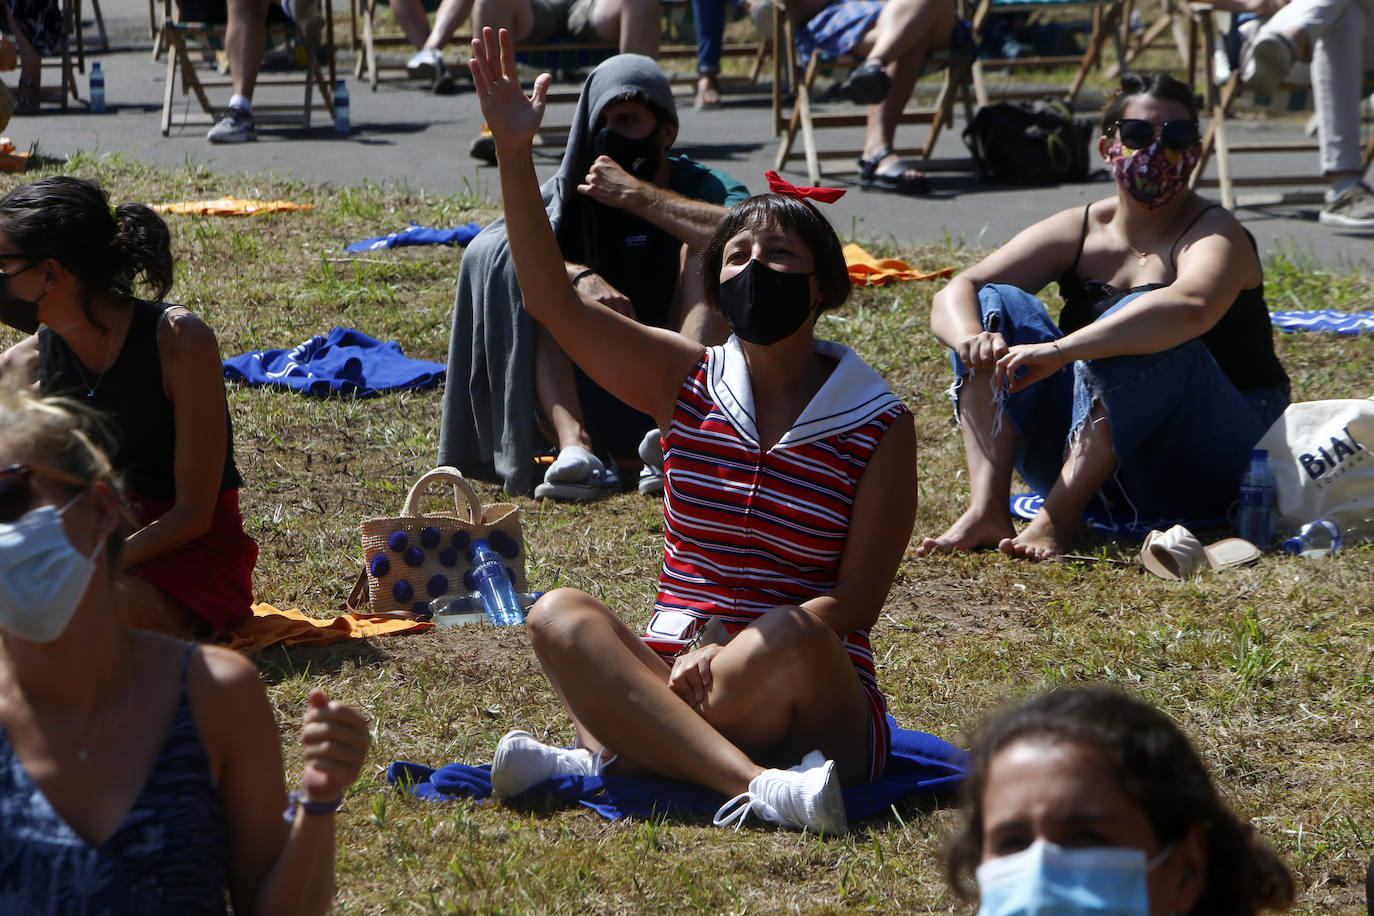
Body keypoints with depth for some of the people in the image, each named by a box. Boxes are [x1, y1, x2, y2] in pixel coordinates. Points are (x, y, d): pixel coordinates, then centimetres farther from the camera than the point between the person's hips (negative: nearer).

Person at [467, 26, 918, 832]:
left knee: (782, 636, -37)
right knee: (559, 616, -26)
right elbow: (554, 300, 0)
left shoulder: (879, 425, -2)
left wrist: (733, 652, -23)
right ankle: (757, 788, -41)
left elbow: (857, 598, -8)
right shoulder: (690, 384, 8)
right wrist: (515, 151, -10)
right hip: (673, 680, 4)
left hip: (811, 702, -3)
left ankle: (600, 756, -29)